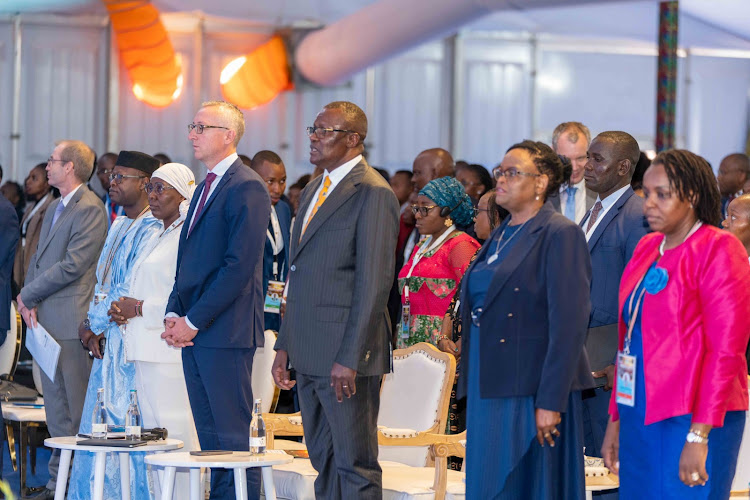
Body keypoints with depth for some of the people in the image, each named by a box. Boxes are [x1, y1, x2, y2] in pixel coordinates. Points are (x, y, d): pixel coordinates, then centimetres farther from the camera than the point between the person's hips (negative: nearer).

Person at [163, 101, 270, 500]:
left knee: (233, 436, -6)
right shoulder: (206, 187, 18)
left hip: (226, 332, -9)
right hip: (193, 332, 9)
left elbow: (239, 267, -18)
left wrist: (193, 321, -16)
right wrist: (174, 313, 7)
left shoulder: (247, 189, -12)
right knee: (209, 437, 12)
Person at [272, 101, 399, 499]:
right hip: (309, 354, 9)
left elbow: (374, 283, -17)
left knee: (355, 466, -5)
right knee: (324, 463, 13)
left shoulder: (373, 193, -11)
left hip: (346, 354, -9)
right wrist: (285, 345, 14)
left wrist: (349, 359, -20)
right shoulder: (313, 191, 17)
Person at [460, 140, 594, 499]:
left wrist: (551, 402, -20)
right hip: (489, 388, 8)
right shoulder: (501, 235, 15)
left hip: (530, 390, -8)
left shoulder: (560, 234, -10)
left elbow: (569, 324, -16)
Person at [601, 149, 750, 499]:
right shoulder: (647, 249, 13)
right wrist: (616, 421, 15)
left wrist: (699, 436, -18)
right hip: (640, 418, 7)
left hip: (693, 421, -7)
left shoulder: (718, 251, -8)